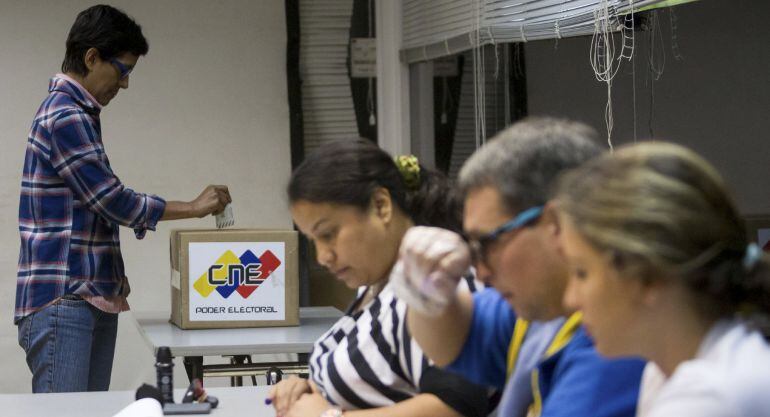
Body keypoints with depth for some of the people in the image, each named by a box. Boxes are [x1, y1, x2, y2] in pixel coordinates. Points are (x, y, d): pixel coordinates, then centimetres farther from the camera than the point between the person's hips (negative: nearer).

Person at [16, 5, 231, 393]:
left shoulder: (76, 115, 19)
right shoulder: (65, 118, -13)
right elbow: (114, 202, -14)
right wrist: (195, 207, -3)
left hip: (92, 299, 10)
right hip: (61, 302, -10)